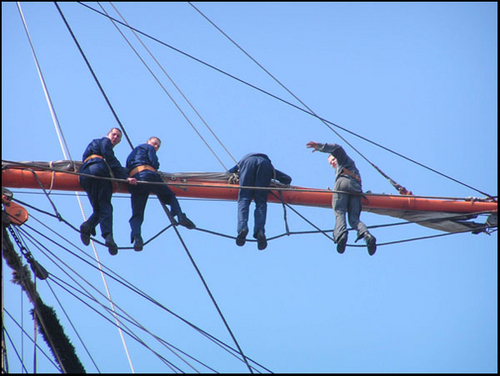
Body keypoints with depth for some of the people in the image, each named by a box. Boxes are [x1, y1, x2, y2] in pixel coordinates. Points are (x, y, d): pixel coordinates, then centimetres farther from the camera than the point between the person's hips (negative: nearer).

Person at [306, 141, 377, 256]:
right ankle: (366, 234, -34)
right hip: (356, 187, 6)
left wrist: (319, 146, 7)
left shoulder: (344, 159, 29)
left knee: (339, 213, -19)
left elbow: (337, 148, 10)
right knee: (354, 219, -4)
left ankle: (340, 234, -47)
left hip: (343, 182, -6)